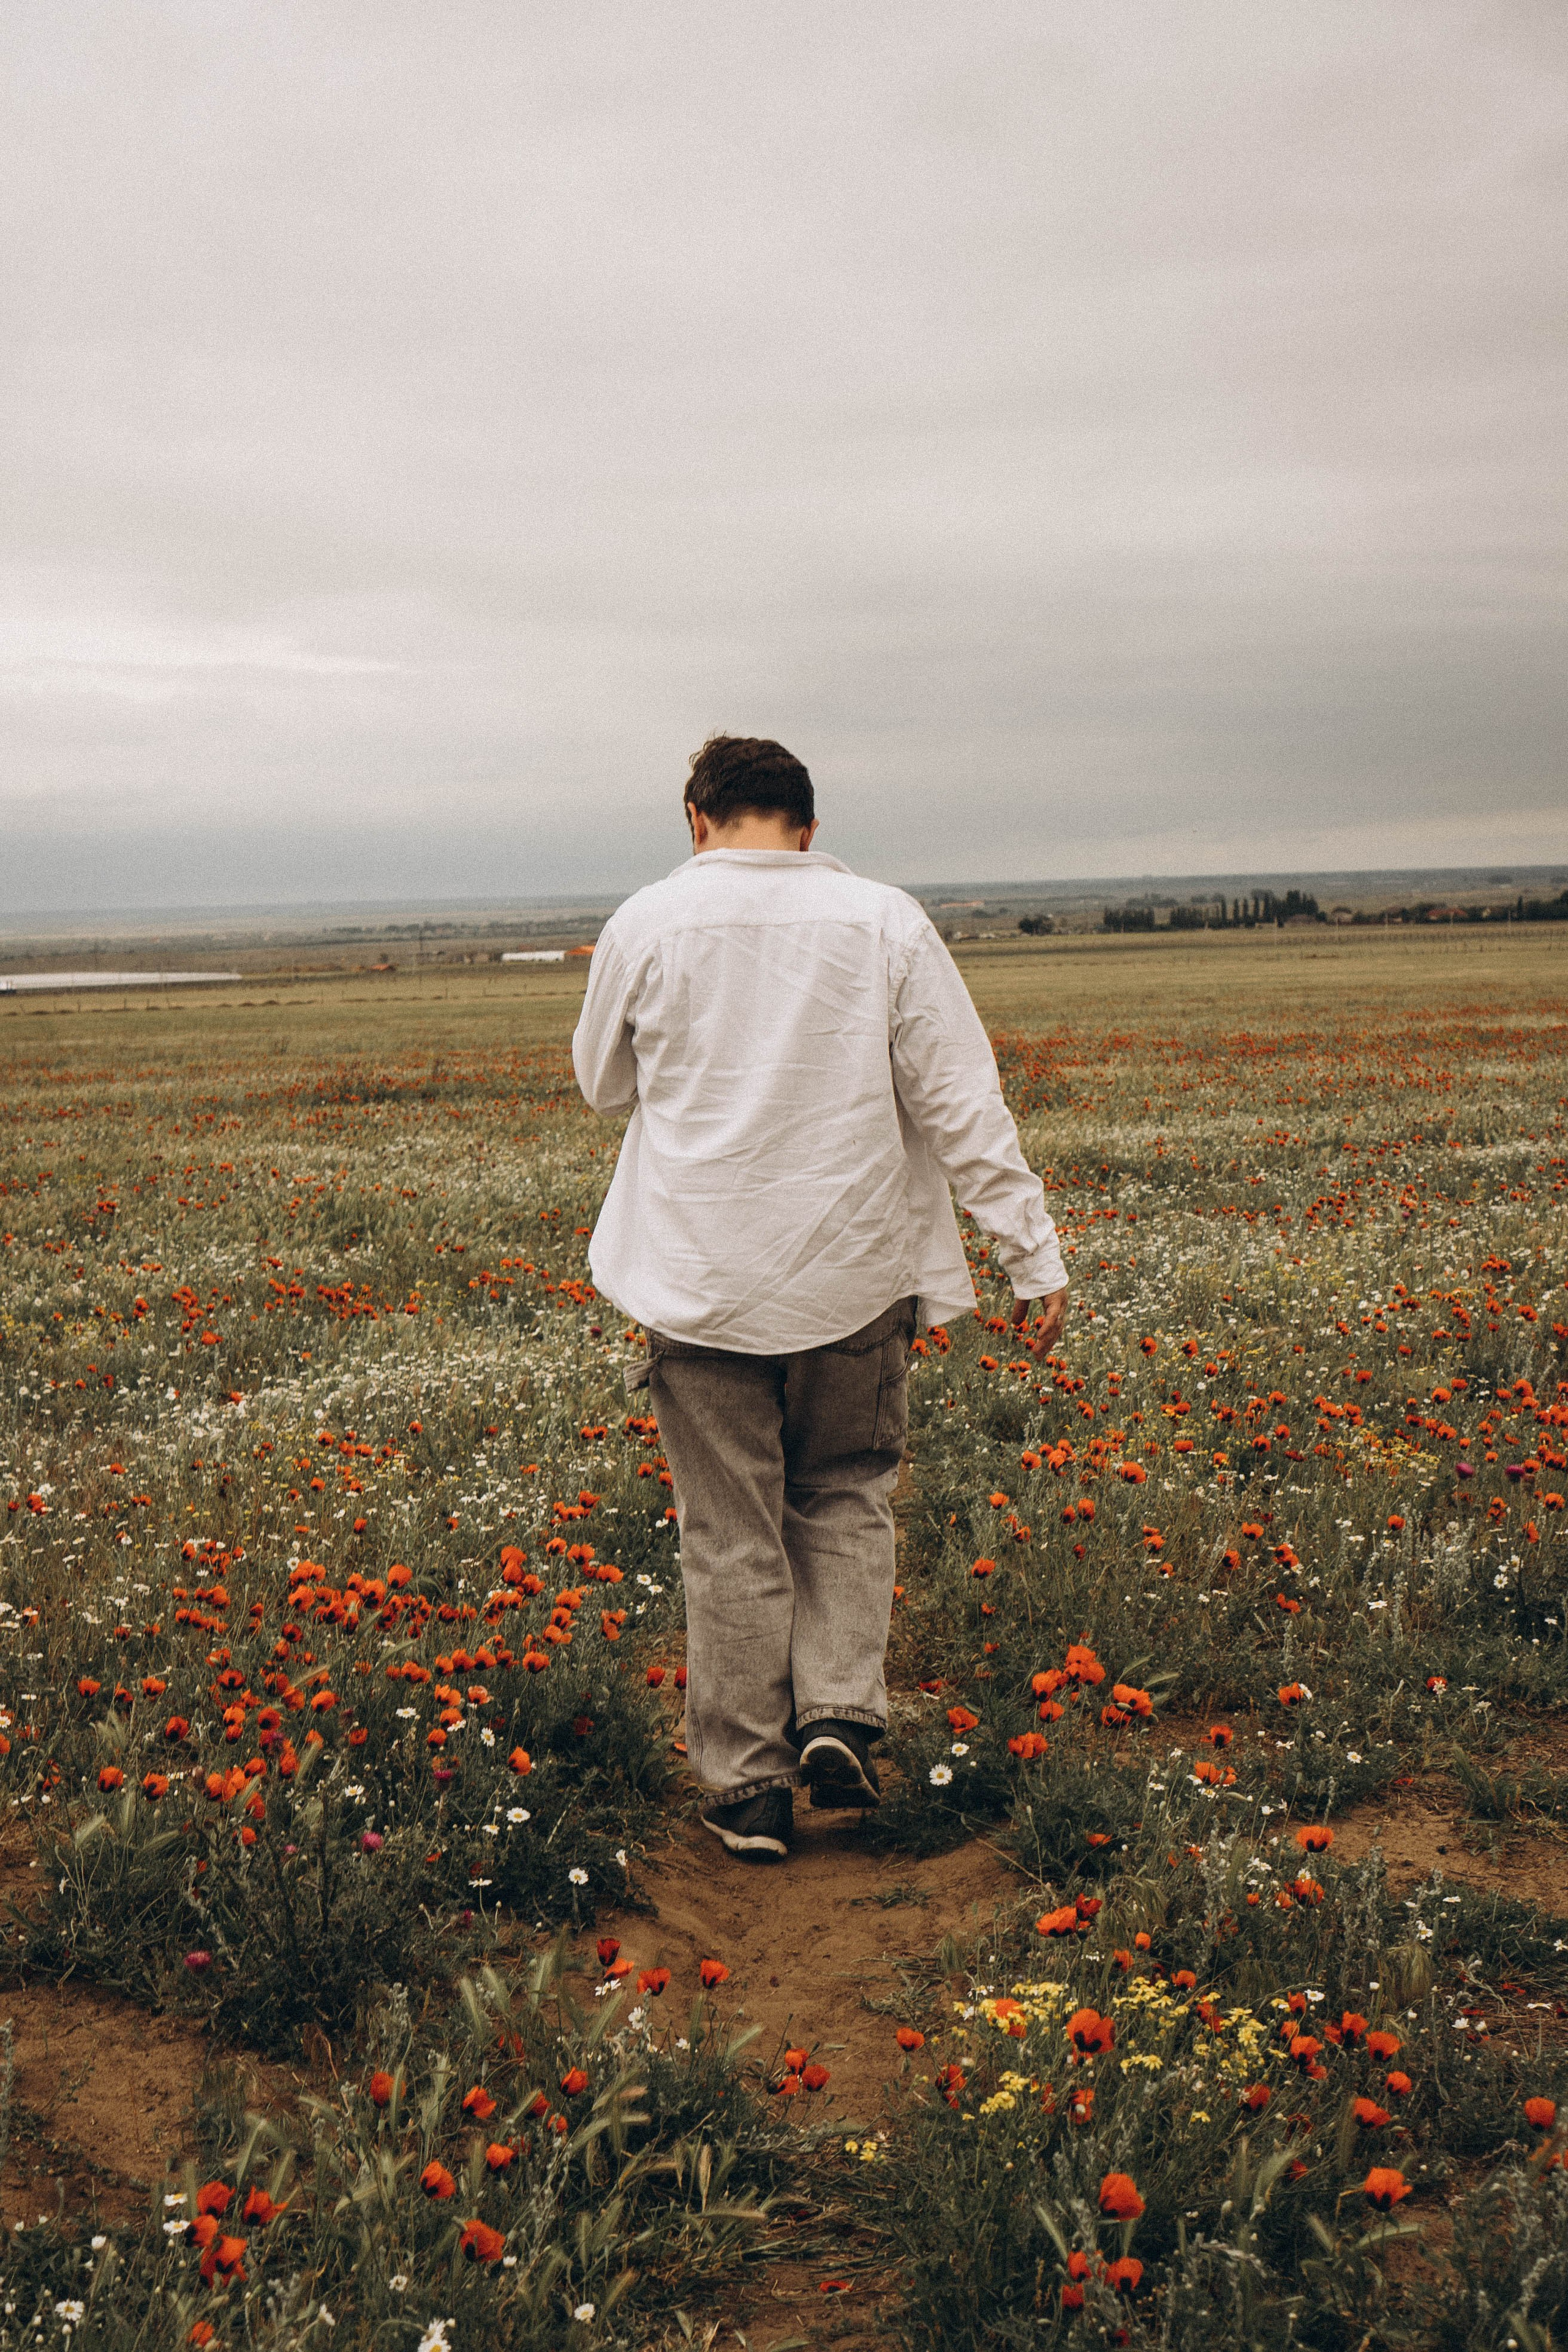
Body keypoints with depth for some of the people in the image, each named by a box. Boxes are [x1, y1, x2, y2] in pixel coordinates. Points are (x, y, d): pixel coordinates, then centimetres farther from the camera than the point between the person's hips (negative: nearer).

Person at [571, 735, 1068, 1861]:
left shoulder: (648, 925, -4)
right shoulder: (884, 923, -5)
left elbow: (604, 1082, 11)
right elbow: (964, 1104, -4)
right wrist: (1035, 1255, 1)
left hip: (701, 1282, 0)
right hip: (850, 1274, 1)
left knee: (731, 1538, 9)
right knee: (845, 1497, 21)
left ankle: (748, 1785, 17)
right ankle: (840, 1715, 7)